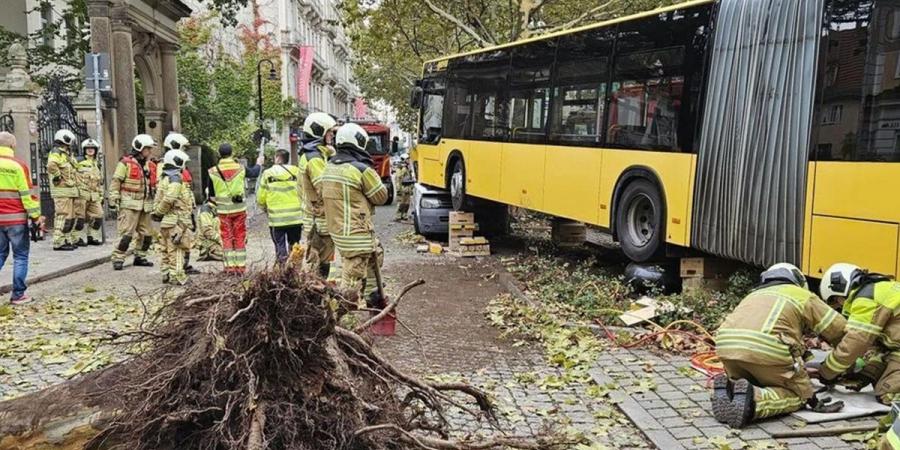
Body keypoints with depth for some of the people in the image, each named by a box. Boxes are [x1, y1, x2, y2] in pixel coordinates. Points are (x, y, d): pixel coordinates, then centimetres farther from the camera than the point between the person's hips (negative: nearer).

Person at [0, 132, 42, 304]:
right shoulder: (18, 166, -8)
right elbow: (27, 194, -9)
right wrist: (36, 217, -4)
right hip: (16, 219, -4)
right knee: (20, 256, 3)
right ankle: (18, 295, 2)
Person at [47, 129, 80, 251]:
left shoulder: (67, 154, 20)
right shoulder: (56, 153, -11)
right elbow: (51, 165, -32)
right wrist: (57, 176, -19)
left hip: (70, 191, 10)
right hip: (62, 191, -10)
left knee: (71, 217, 14)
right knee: (63, 216, -10)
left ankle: (68, 240, 21)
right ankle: (59, 242, -8)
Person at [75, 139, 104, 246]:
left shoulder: (97, 164, 21)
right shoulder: (79, 162, 1)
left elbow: (100, 182, 25)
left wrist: (101, 196, 21)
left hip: (95, 196, 6)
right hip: (82, 194, -6)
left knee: (98, 215, 4)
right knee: (81, 217, -4)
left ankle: (92, 237, 16)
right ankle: (80, 238, 3)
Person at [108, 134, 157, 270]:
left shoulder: (148, 164, 15)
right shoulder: (126, 163, -6)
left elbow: (152, 184, 23)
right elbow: (115, 182, -7)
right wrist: (113, 199, -12)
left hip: (145, 204, 7)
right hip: (130, 204, -7)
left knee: (146, 233, 10)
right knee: (126, 233, -10)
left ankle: (140, 257, 23)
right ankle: (118, 259, -3)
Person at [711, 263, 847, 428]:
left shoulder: (755, 295, 38)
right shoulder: (803, 296, 26)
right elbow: (840, 330, 27)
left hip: (726, 345, 5)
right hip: (766, 347, -5)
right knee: (799, 394, 14)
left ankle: (727, 390, -3)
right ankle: (753, 400, -14)